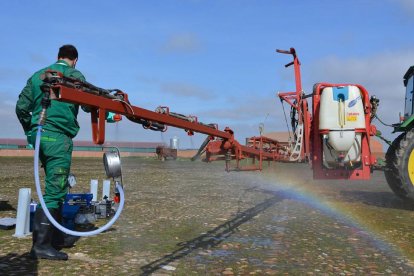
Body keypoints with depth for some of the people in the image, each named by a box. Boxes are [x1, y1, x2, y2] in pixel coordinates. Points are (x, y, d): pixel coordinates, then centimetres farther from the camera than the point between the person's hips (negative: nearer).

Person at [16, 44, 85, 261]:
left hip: (38, 135, 7)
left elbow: (21, 107, 15)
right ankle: (41, 244, -9)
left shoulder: (37, 75, 18)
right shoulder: (74, 75, 1)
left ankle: (57, 235, 24)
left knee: (56, 187, 17)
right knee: (54, 190, -7)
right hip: (58, 137, -7)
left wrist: (30, 133, 24)